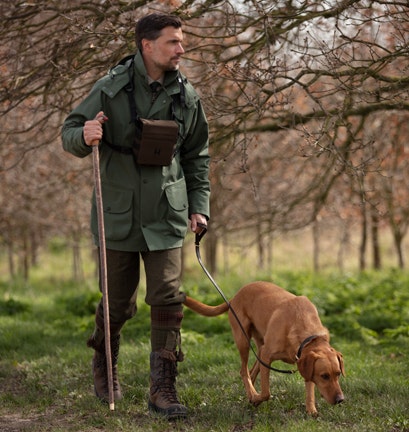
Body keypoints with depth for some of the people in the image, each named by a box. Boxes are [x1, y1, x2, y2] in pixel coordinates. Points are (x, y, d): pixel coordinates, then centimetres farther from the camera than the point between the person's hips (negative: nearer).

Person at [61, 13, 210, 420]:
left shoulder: (187, 96, 2)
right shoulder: (111, 88, -7)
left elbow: (196, 155, 13)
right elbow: (69, 132, 0)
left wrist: (199, 205, 7)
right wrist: (85, 135, -24)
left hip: (166, 215, 2)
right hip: (119, 213, -2)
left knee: (168, 299, -6)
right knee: (118, 302, 8)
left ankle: (162, 388, 2)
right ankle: (103, 365, 37)